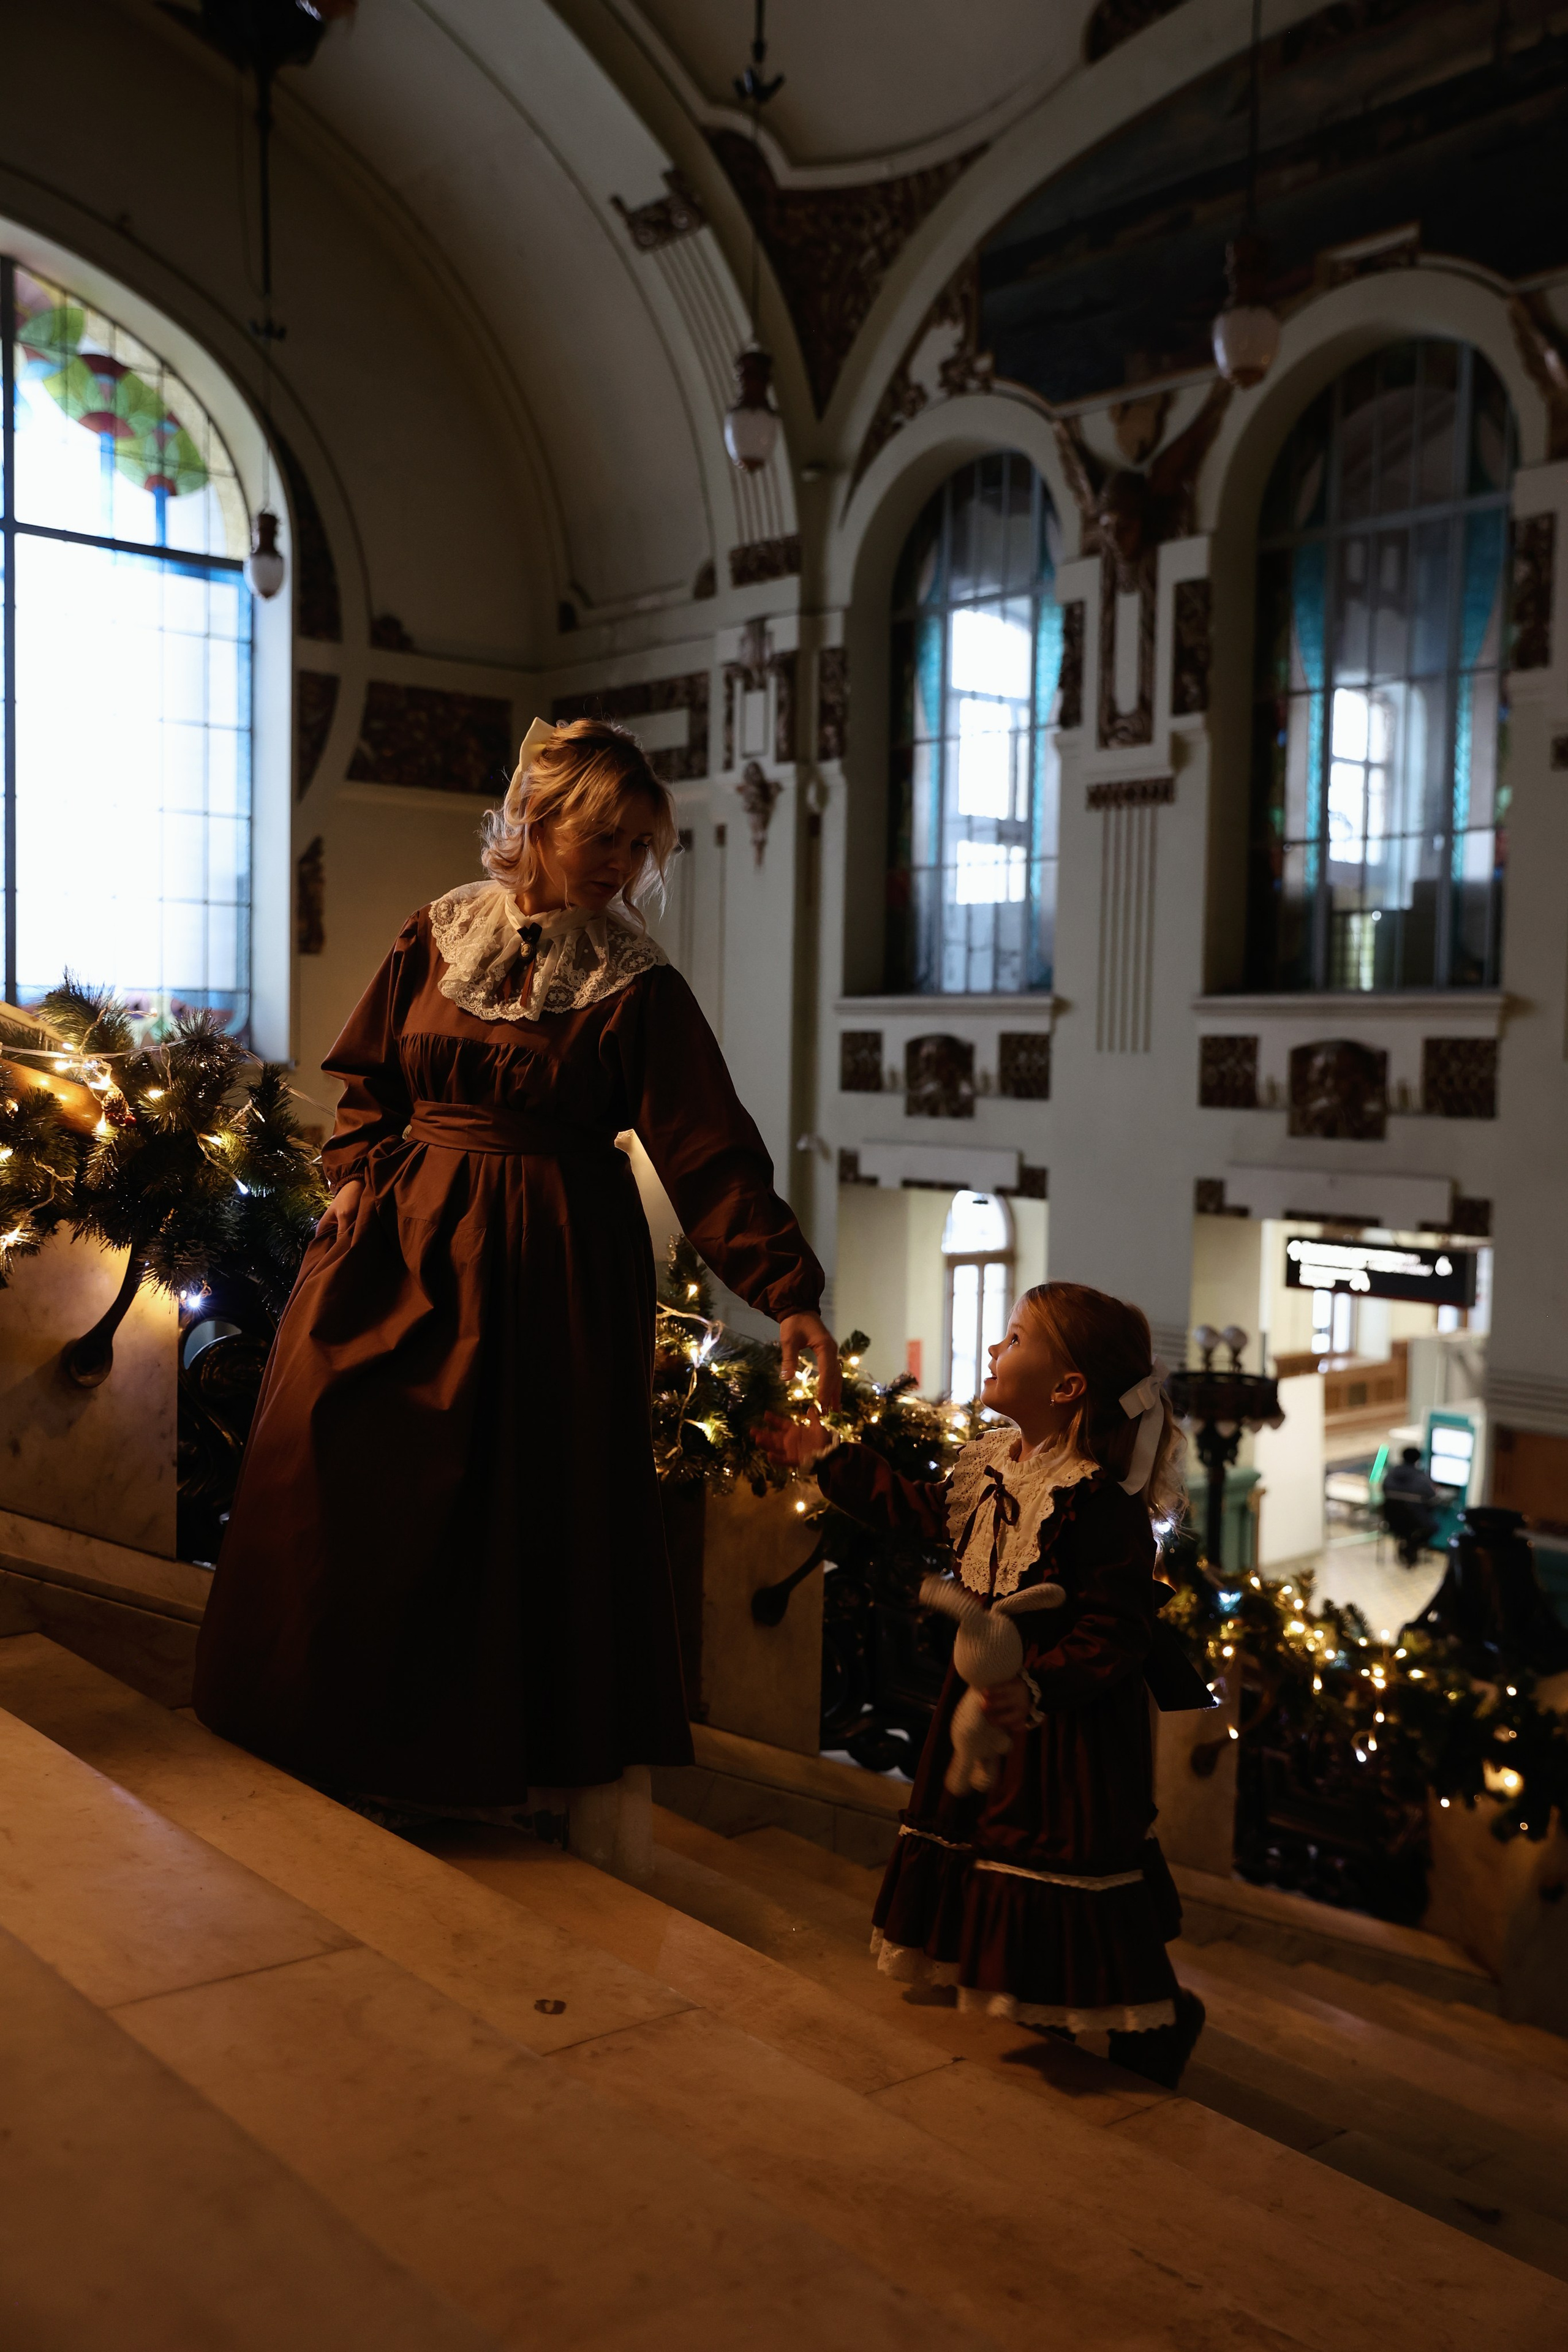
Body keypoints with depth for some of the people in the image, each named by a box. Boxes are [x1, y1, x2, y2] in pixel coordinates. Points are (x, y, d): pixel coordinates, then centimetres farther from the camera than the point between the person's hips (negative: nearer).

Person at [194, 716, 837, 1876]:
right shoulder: (436, 940, 4)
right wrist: (356, 1179, -4)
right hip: (408, 1243, 3)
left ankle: (519, 1762, 18)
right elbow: (371, 1083, 13)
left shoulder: (640, 987, -6)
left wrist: (789, 1291, -19)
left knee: (534, 1508, 0)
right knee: (350, 1489, 8)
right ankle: (344, 1739, 31)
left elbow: (713, 1151, -12)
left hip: (552, 1268, -3)